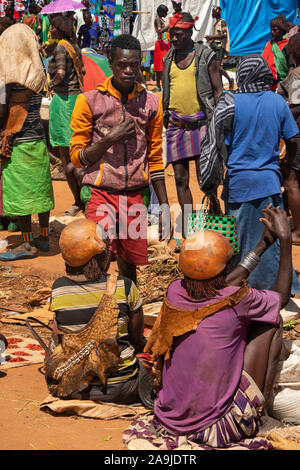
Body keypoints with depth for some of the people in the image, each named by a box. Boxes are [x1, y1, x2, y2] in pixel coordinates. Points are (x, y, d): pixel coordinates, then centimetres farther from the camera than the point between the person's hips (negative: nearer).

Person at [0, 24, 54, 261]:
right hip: (37, 138, 9)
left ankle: (28, 244, 5)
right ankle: (43, 237, 22)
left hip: (20, 143, -9)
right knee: (39, 188, 13)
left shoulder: (19, 76, -15)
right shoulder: (37, 71, 10)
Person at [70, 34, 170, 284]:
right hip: (100, 193, -2)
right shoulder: (89, 101, -1)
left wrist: (164, 206, 11)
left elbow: (155, 158, 13)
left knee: (130, 264, 7)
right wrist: (110, 139, -15)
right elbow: (77, 157, 1)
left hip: (136, 196, 3)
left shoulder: (151, 102, 8)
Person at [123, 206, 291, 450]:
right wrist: (285, 239, 9)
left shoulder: (175, 292, -4)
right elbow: (283, 296, 5)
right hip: (221, 428, -5)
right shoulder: (238, 301, -18)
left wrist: (264, 243, 24)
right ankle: (261, 409, 14)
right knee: (272, 321, 6)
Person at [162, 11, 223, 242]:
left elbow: (218, 90, 0)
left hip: (200, 123, -4)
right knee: (181, 179, 4)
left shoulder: (206, 55, 1)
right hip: (176, 125, 4)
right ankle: (187, 230, 12)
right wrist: (163, 119, 16)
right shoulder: (169, 57, 14)